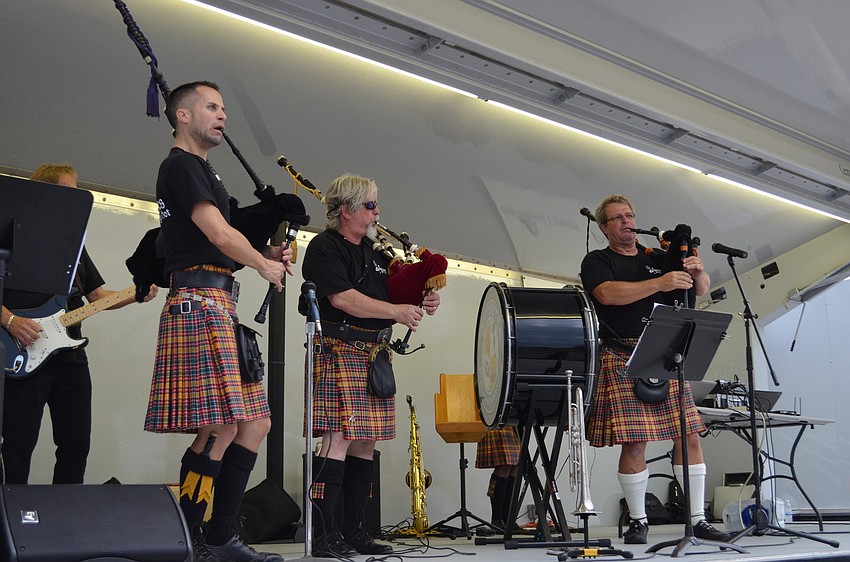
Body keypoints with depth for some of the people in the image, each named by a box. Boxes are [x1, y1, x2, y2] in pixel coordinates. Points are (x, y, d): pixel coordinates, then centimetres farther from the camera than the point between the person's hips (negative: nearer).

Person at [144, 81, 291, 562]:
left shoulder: (200, 170, 27)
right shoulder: (182, 165, -4)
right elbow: (220, 235, -15)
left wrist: (263, 254, 11)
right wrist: (264, 265, 1)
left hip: (219, 307, 10)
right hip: (200, 302, -10)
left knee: (254, 423, 6)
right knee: (221, 428, -12)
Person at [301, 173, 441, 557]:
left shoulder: (376, 254, 22)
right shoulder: (325, 247, -3)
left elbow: (395, 295, 26)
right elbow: (342, 298, -15)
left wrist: (421, 305, 3)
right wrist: (397, 311, -13)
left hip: (374, 355, 8)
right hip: (340, 350, -8)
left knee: (366, 441, 6)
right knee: (339, 438, -14)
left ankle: (354, 531, 13)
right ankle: (323, 533, -10)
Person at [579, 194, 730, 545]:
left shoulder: (658, 259, 20)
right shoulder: (597, 261, 6)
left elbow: (700, 290, 21)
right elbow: (608, 294, -15)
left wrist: (697, 272, -3)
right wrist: (662, 283, -19)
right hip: (622, 361, -4)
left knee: (689, 436, -1)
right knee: (633, 443, -7)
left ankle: (698, 520, 7)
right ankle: (638, 520, 8)